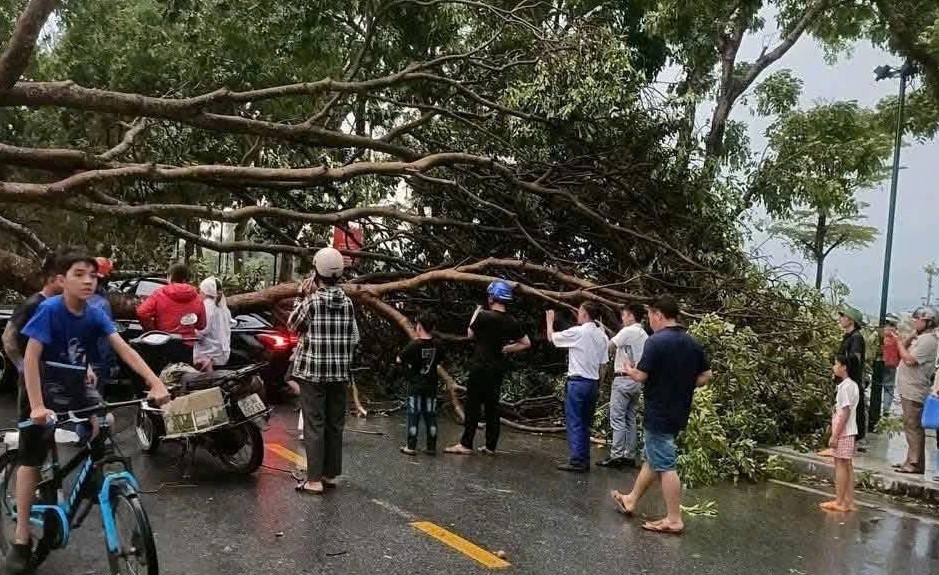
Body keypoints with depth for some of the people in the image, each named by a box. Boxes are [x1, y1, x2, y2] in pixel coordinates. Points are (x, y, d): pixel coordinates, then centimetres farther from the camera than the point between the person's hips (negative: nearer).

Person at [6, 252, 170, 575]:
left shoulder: (95, 315, -8)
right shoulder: (50, 309, -21)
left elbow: (124, 349, -16)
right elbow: (31, 358, -24)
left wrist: (156, 383, -27)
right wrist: (37, 406, -33)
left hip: (76, 387, 5)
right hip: (44, 389, -4)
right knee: (31, 461, -1)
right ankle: (21, 540, 8)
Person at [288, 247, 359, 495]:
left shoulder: (312, 301, -10)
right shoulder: (347, 302, 2)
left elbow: (292, 325, 5)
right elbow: (354, 338, 6)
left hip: (312, 372, -4)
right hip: (340, 373, 4)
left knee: (314, 425, -2)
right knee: (335, 425, 11)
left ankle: (314, 480, -1)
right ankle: (330, 474, 20)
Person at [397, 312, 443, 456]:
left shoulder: (414, 345, -16)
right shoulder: (437, 345, -2)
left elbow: (399, 359, -11)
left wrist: (409, 361, 6)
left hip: (415, 385, -4)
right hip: (432, 384, 4)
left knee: (413, 415, 3)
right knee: (430, 416, 9)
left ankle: (411, 446, 5)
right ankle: (432, 447, 12)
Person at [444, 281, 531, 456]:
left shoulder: (484, 316, -15)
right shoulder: (512, 322, 2)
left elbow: (470, 334, 1)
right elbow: (526, 343, 10)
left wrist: (475, 314, 12)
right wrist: (506, 348, 11)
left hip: (480, 367, -5)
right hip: (499, 368, 5)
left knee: (473, 405, 0)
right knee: (492, 406, 11)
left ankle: (466, 444, 2)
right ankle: (490, 446, 14)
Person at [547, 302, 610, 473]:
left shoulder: (577, 332, -12)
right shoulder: (603, 336, 7)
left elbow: (551, 337, 1)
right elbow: (602, 364, 9)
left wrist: (550, 320, 17)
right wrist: (597, 385, 17)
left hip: (577, 381, -7)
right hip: (593, 383, 7)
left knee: (574, 423, -2)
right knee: (585, 424, 14)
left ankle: (576, 461, -3)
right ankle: (585, 460, 17)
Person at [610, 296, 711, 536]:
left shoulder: (656, 341, -19)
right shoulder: (693, 343, 5)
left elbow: (641, 376, -18)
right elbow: (705, 376, 9)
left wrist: (629, 370, 2)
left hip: (659, 413, -8)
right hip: (679, 412, 8)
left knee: (665, 465, -1)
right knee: (653, 458, 18)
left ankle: (674, 520, 5)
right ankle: (631, 500, 32)